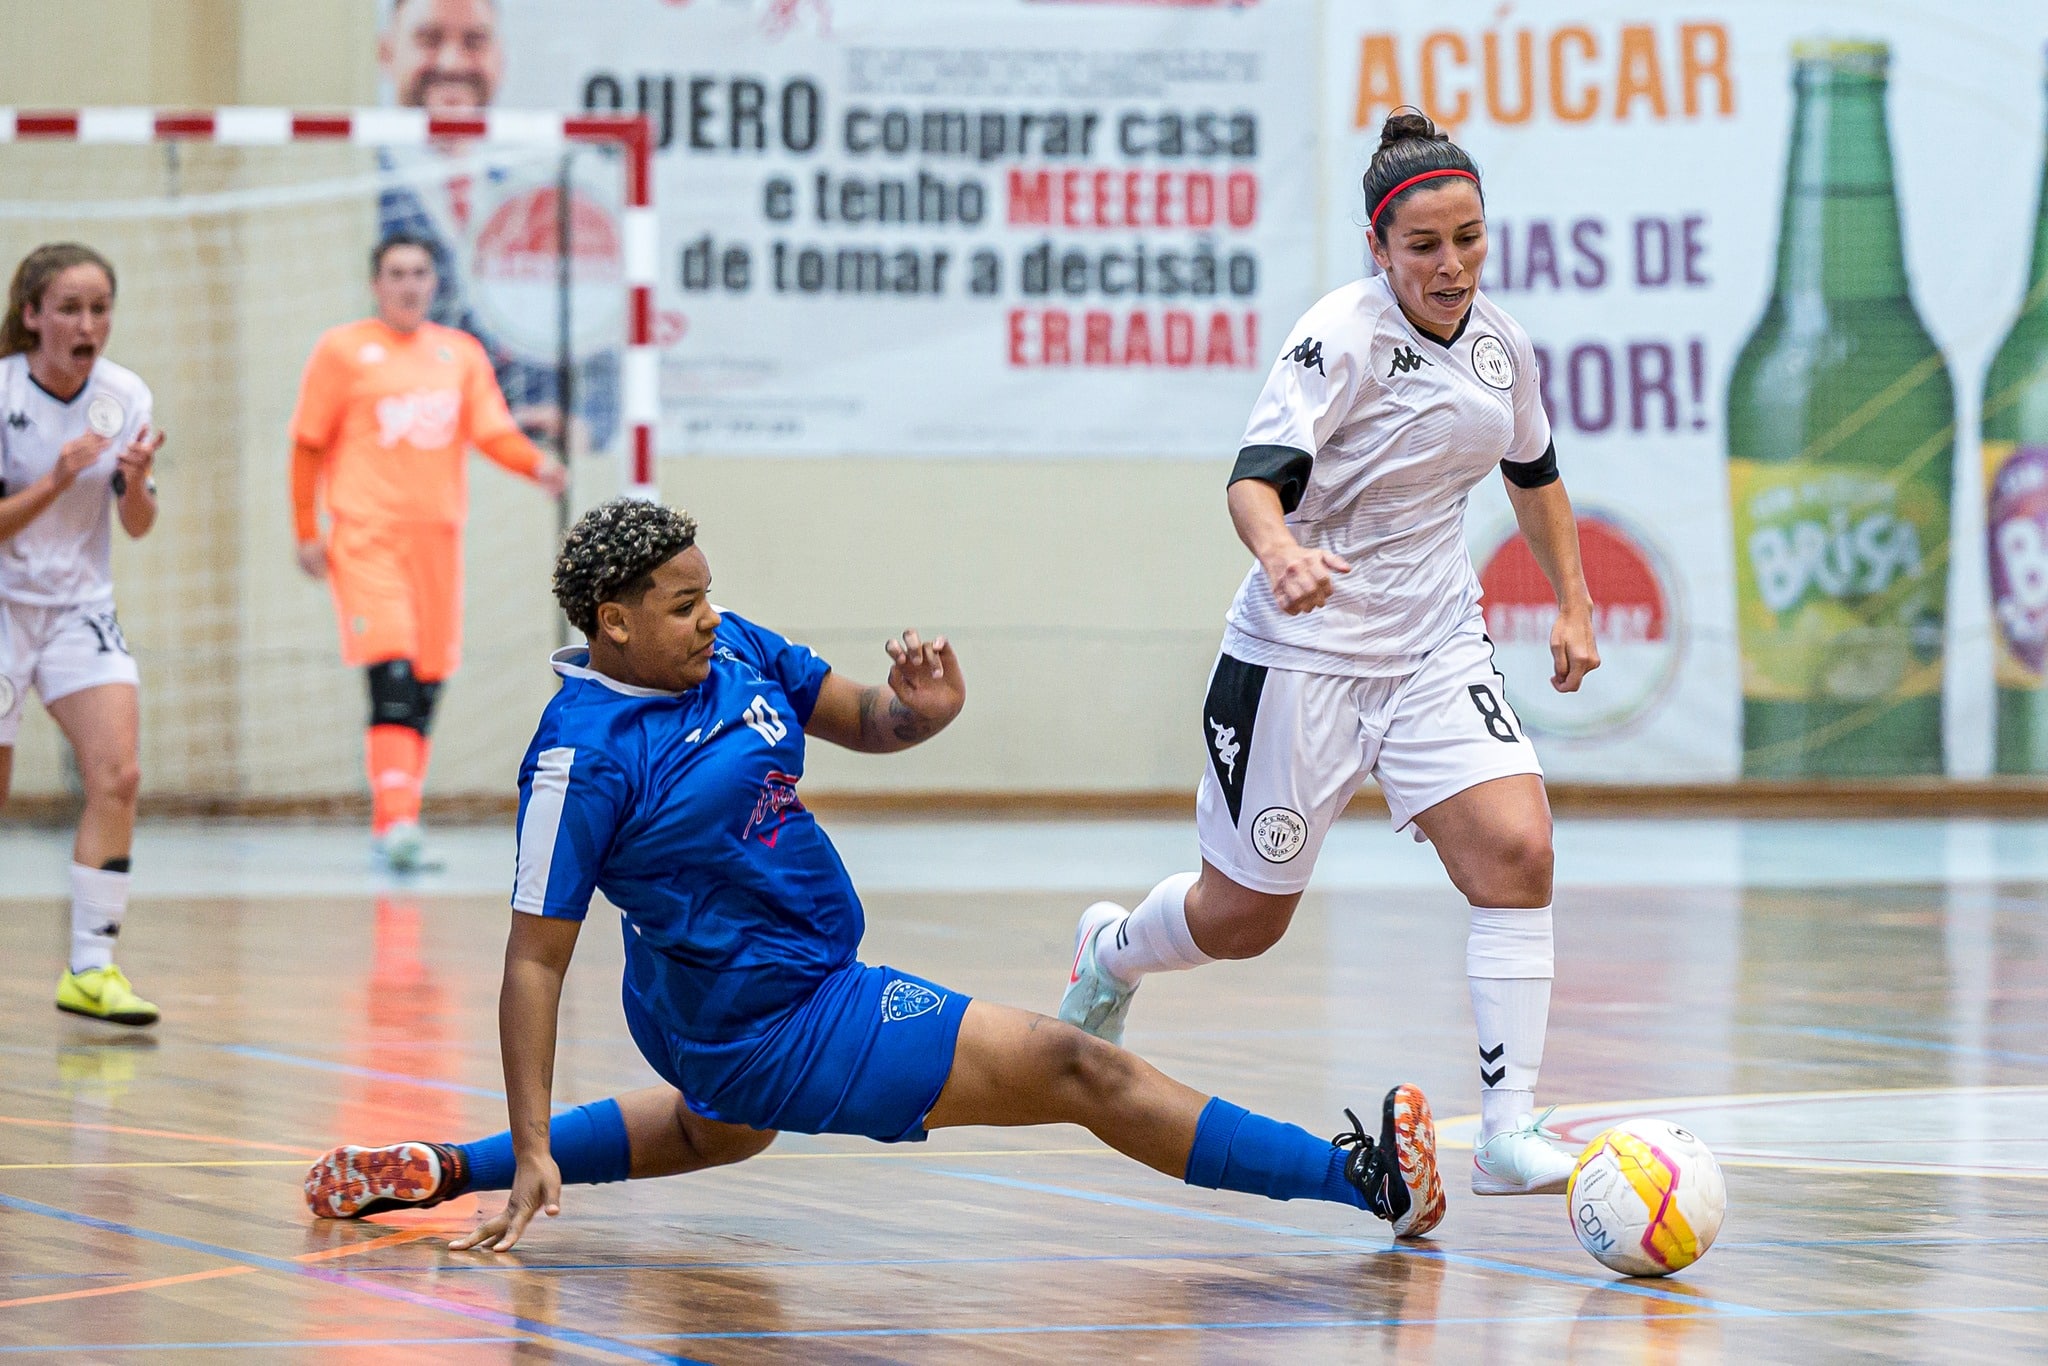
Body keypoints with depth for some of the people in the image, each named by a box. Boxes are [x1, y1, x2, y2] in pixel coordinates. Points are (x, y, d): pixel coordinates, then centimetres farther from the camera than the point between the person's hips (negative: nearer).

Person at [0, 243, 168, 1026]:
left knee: (117, 774, -15)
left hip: (81, 606, 3)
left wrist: (136, 483, -16)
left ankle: (90, 968, -10)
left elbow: (138, 526, 4)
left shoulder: (126, 397, -4)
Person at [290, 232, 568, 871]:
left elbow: (492, 431, 5)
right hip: (367, 533, -5)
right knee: (392, 674, -18)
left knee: (427, 683, 6)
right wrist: (306, 533, 0)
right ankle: (397, 822, -24)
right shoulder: (343, 351, 4)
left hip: (438, 532, 5)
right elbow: (309, 445, 5)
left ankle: (391, 828, 16)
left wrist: (538, 465, -15)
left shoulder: (461, 353, 14)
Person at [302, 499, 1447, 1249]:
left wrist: (923, 711, -15)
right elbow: (537, 961, -21)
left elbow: (865, 722, 10)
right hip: (781, 1023, -10)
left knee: (719, 1132, 43)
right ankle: (1359, 1177, -13)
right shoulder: (582, 755, -23)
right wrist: (533, 1154, -24)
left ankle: (446, 1170, 44)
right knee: (1078, 1071, -14)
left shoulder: (736, 652, -2)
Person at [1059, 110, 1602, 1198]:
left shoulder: (1500, 342, 3)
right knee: (1244, 919, 7)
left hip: (1438, 642, 5)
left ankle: (1509, 1131, -15)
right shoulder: (1342, 337, -18)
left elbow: (1534, 471, 22)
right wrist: (1280, 551, -49)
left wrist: (1573, 602, 19)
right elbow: (1256, 475, -28)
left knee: (1516, 852, -18)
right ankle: (1112, 952, 42)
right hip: (1305, 651, -5)